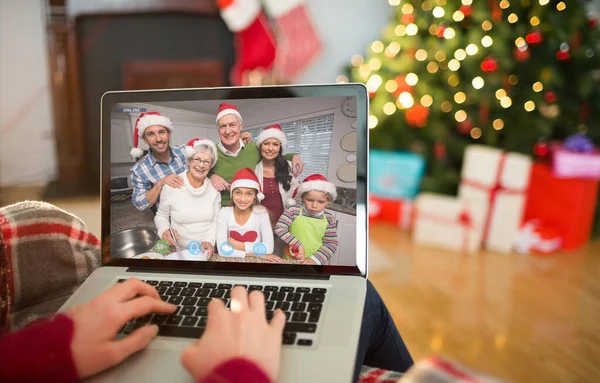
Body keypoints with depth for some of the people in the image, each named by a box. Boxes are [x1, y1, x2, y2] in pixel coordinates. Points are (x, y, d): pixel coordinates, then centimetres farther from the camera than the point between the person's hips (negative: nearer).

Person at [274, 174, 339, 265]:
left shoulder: (329, 219, 0)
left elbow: (331, 244, 1)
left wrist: (315, 259, -11)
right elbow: (279, 229, -9)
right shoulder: (293, 211, -3)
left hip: (316, 262, 1)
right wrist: (298, 244, -16)